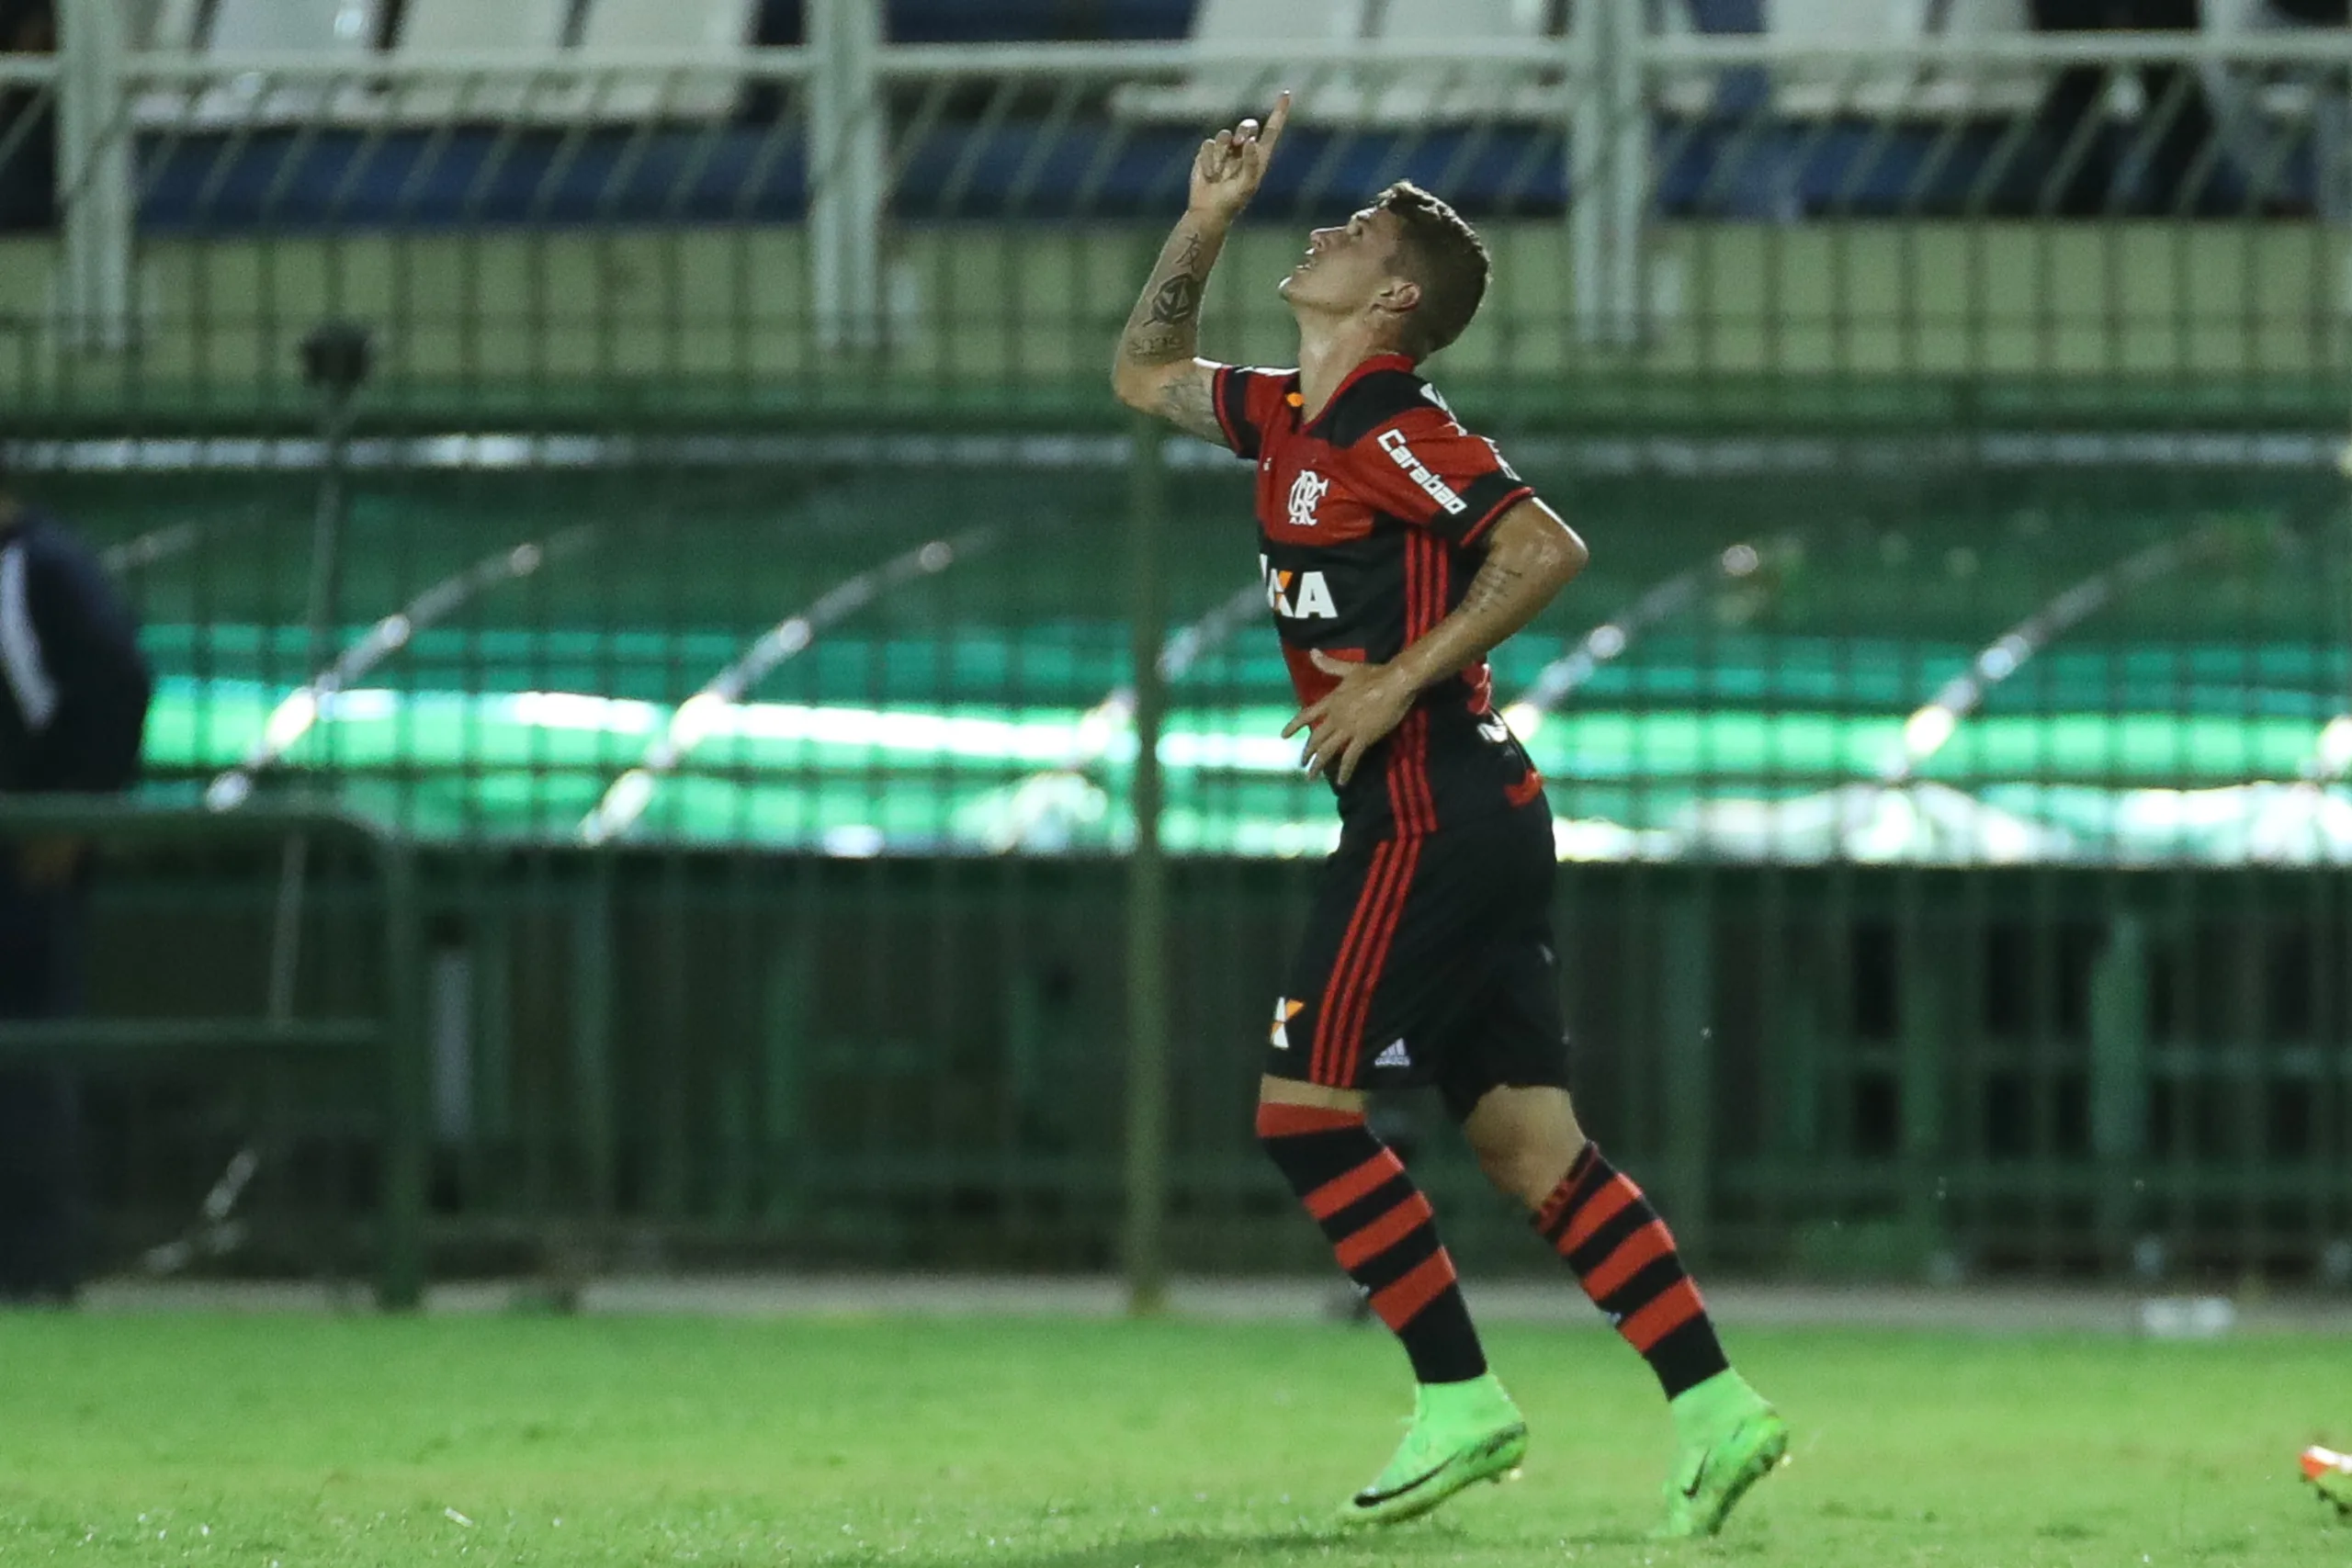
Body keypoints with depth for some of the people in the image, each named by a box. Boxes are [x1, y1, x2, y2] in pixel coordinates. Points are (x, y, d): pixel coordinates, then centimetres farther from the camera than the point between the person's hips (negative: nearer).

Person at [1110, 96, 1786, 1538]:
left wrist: (1401, 680, -18)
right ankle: (1714, 1406, -2)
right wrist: (1207, 221, 21)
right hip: (1477, 821, 9)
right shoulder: (1294, 421, 17)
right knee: (1530, 1143, 3)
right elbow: (1146, 375, 33)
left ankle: (1460, 1401, -5)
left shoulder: (1387, 427, -11)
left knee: (1306, 1111, -6)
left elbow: (1548, 548, -20)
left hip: (1429, 820, -9)